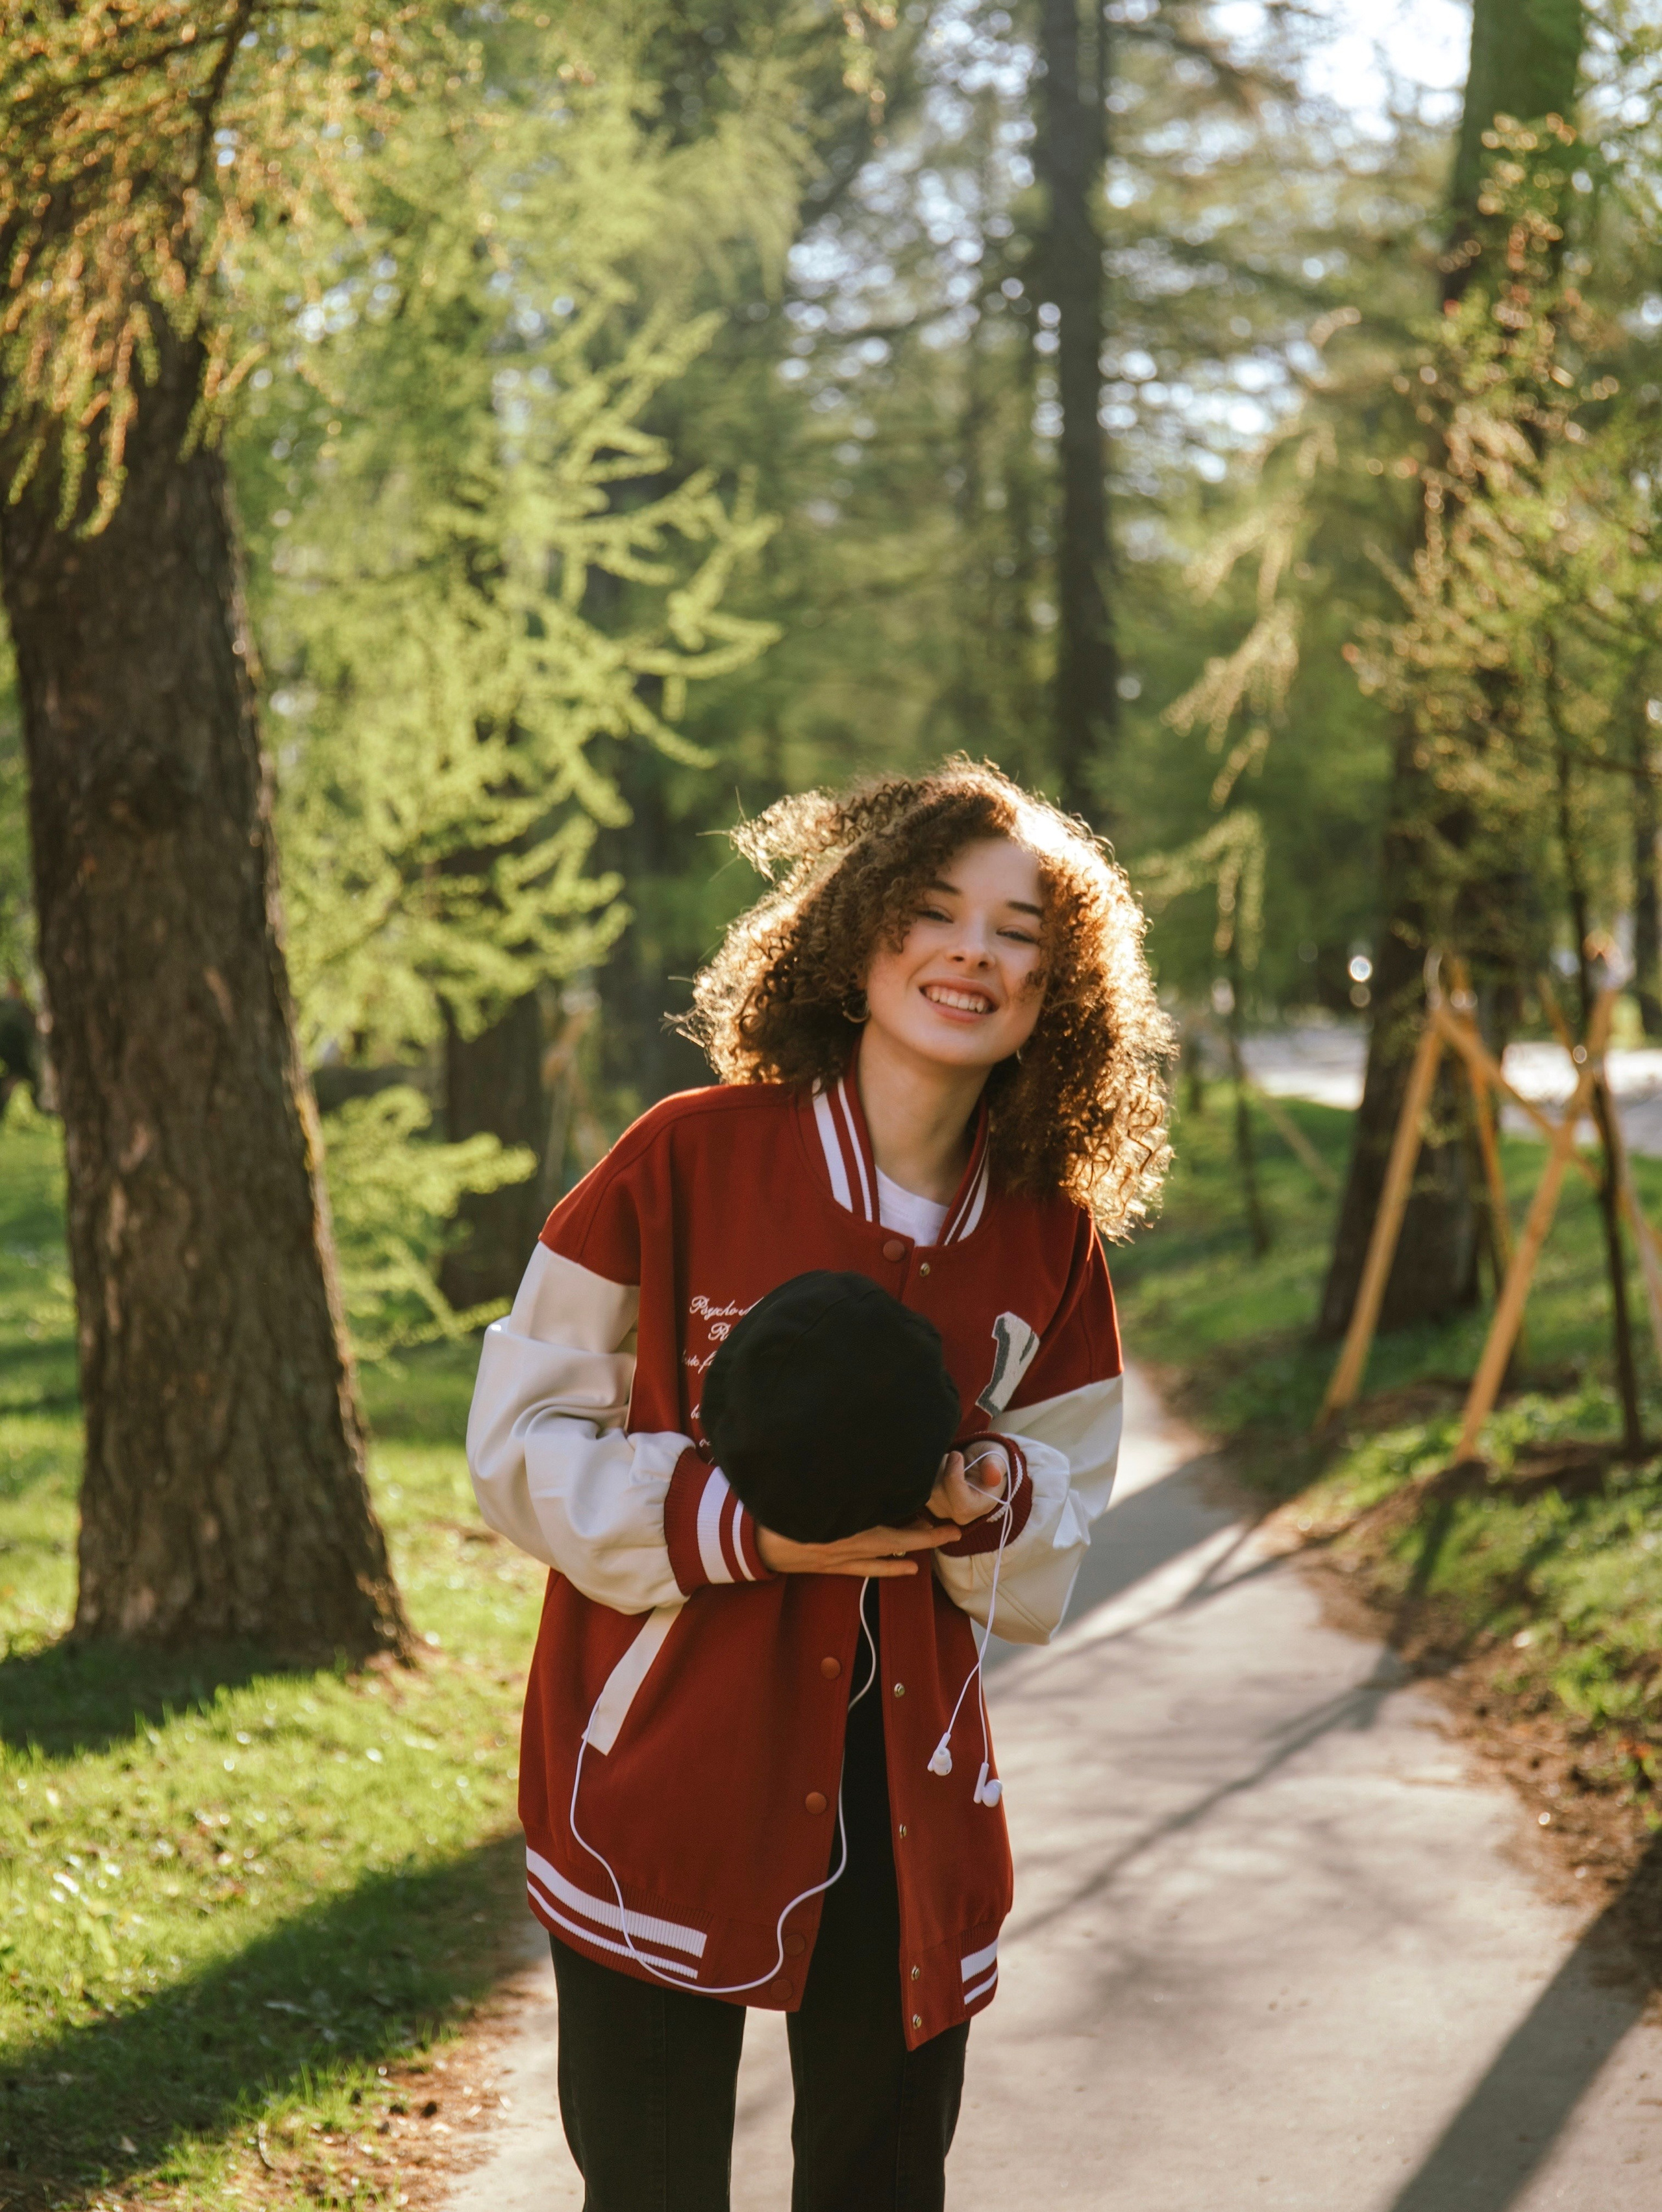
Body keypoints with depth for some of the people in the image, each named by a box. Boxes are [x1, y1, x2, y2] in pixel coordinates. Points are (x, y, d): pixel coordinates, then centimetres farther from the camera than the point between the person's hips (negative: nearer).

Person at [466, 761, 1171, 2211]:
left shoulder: (1049, 1240, 2)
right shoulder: (691, 1159, -9)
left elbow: (1060, 1535, 11)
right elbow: (524, 1438, -5)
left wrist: (989, 1500, -12)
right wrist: (740, 1525, -20)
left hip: (908, 1794, 3)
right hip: (664, 1777, -3)